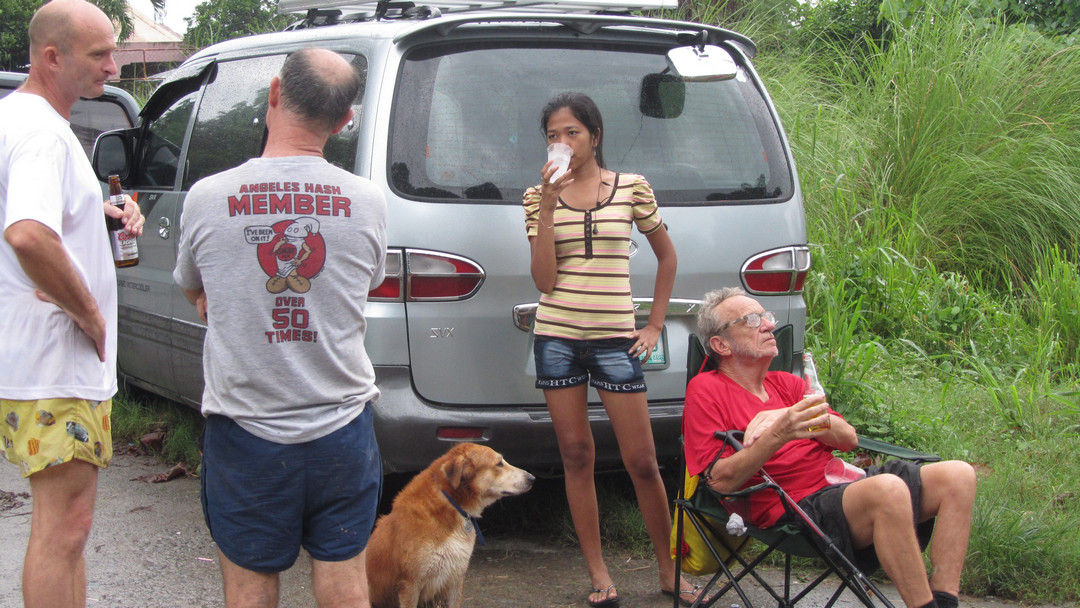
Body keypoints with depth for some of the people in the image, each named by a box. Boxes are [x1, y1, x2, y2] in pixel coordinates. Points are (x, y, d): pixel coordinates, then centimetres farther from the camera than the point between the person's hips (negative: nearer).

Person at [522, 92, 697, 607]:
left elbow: (667, 255, 15)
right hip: (557, 338, 1)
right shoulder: (538, 196, 4)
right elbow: (544, 280, -4)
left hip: (615, 339, -1)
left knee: (642, 462, 0)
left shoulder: (632, 188, 3)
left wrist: (655, 325, 9)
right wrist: (548, 208, -11)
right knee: (576, 457, 4)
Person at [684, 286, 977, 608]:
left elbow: (849, 438, 10)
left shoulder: (785, 383, 23)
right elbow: (721, 480, -10)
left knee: (957, 475, -6)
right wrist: (778, 435, -24)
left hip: (840, 481, 8)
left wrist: (787, 418, -8)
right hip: (795, 506, -8)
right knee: (889, 490, -35)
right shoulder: (706, 389, 2)